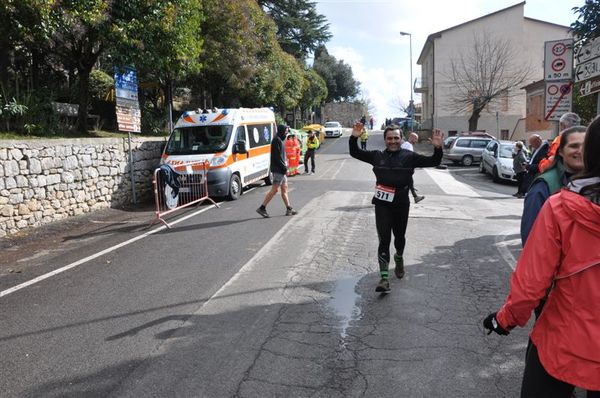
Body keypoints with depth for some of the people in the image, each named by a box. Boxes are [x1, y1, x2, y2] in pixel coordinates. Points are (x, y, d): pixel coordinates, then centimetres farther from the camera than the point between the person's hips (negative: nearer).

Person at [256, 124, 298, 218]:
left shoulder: (279, 140, 17)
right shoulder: (277, 140, -14)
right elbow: (278, 157, -20)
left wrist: (284, 166, 13)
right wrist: (285, 168, -17)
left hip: (281, 169, 10)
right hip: (278, 169, -10)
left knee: (284, 189, 12)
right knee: (274, 190, -8)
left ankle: (289, 209, 17)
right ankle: (262, 208, -5)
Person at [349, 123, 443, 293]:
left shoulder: (409, 156, 0)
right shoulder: (377, 156, 5)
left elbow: (433, 162, -3)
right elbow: (355, 153, 9)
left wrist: (437, 148, -21)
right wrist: (354, 138, -8)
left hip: (401, 205, 0)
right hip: (382, 204, 0)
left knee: (399, 236, 18)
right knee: (384, 239, -6)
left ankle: (399, 258, 51)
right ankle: (384, 278, -7)